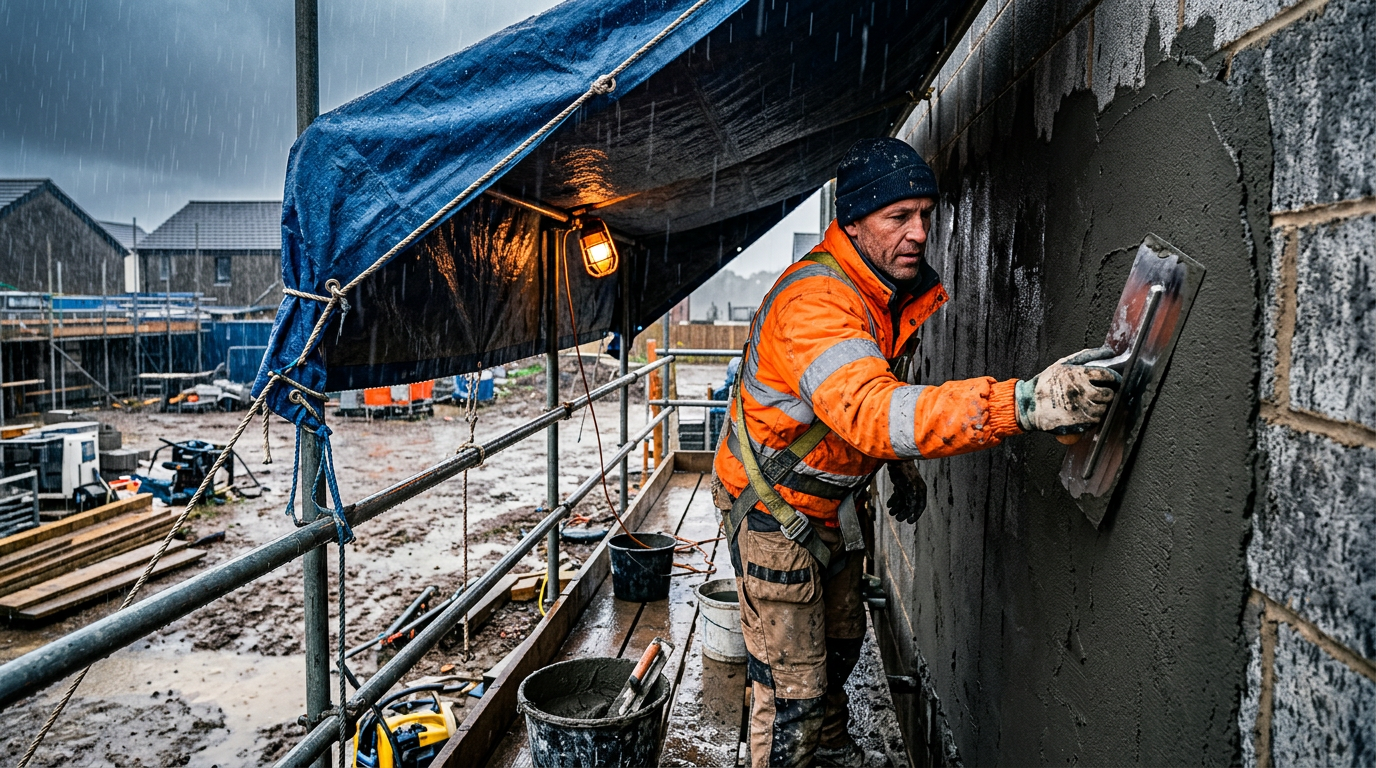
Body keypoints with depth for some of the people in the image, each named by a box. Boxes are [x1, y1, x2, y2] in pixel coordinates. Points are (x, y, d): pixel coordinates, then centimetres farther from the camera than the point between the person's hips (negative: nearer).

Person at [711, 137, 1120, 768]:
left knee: (840, 644, 27)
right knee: (793, 691, -1)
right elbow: (870, 410, -50)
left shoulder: (900, 290, -2)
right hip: (776, 508, -9)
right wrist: (1022, 403, -59)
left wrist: (902, 469, 13)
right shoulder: (812, 300, -33)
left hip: (837, 503, 9)